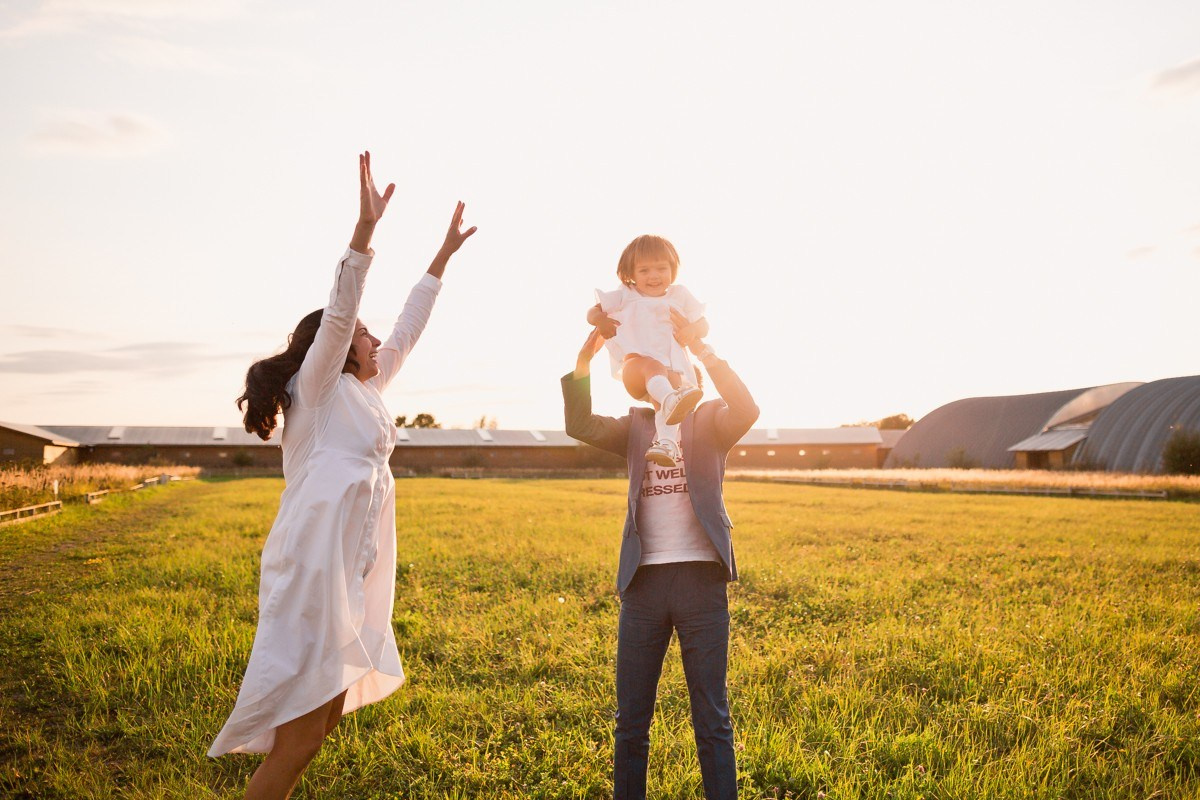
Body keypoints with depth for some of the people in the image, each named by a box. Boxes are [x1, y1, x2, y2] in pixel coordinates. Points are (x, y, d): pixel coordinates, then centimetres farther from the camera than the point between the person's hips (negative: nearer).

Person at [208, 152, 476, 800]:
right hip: (313, 564, -9)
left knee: (327, 714, 11)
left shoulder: (363, 393, 19)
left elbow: (407, 330, 24)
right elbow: (338, 313, -17)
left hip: (352, 570, 9)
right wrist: (364, 229, -27)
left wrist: (444, 254, 27)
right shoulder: (317, 385, -2)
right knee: (303, 730, -7)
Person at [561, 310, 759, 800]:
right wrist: (584, 360, -18)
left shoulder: (709, 420, 6)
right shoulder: (634, 426, 13)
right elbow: (580, 425, -5)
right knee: (630, 722, 10)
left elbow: (747, 410, -16)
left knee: (712, 720, 6)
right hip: (643, 581, 3)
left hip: (701, 578, -2)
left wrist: (700, 349, -23)